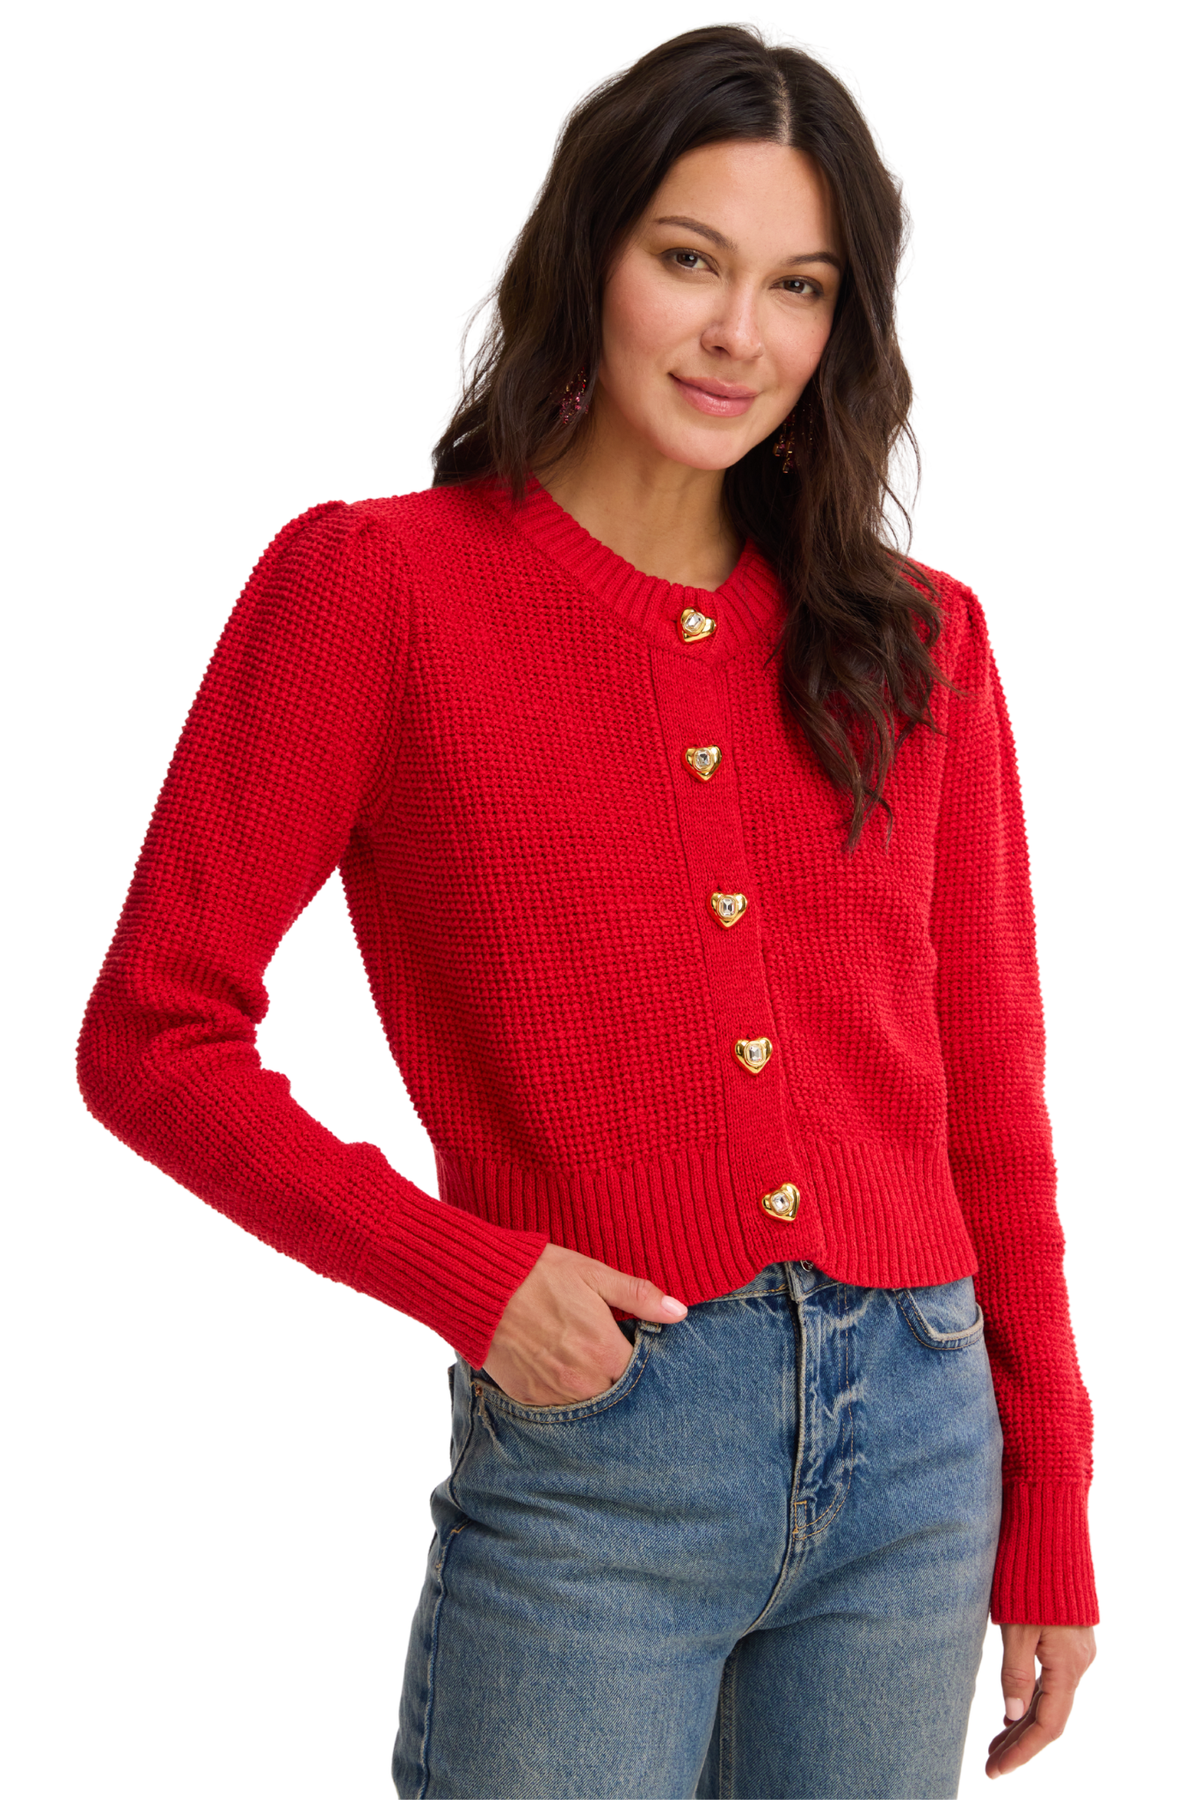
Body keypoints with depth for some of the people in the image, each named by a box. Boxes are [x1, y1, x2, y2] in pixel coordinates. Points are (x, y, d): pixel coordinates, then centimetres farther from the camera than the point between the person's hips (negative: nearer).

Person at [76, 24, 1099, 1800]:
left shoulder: (913, 639, 7)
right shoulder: (377, 585, -4)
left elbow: (988, 1096, 11)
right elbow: (154, 1036, -3)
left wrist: (1049, 1523, 10)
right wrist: (463, 1274, -13)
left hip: (916, 1450, 4)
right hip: (590, 1460, -4)